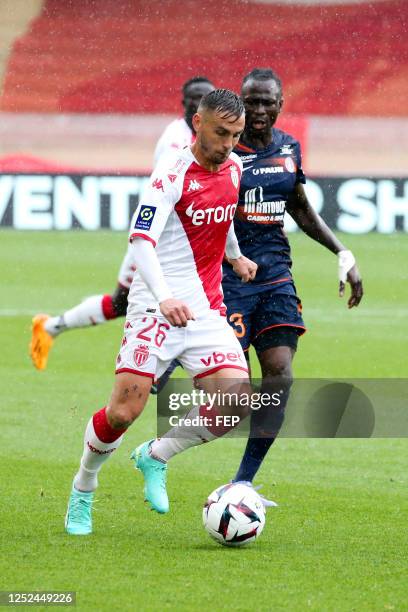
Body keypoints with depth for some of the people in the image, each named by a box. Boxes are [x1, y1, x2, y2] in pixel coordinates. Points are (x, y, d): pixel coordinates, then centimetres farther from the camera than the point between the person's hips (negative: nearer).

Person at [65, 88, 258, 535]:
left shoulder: (233, 167, 8)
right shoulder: (173, 171, -14)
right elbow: (141, 240, -23)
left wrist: (235, 256, 42)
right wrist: (164, 297, -37)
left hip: (207, 310, 6)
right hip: (156, 309, -6)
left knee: (237, 401, -13)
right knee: (124, 411, -13)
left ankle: (155, 457, 12)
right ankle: (82, 491, 15)